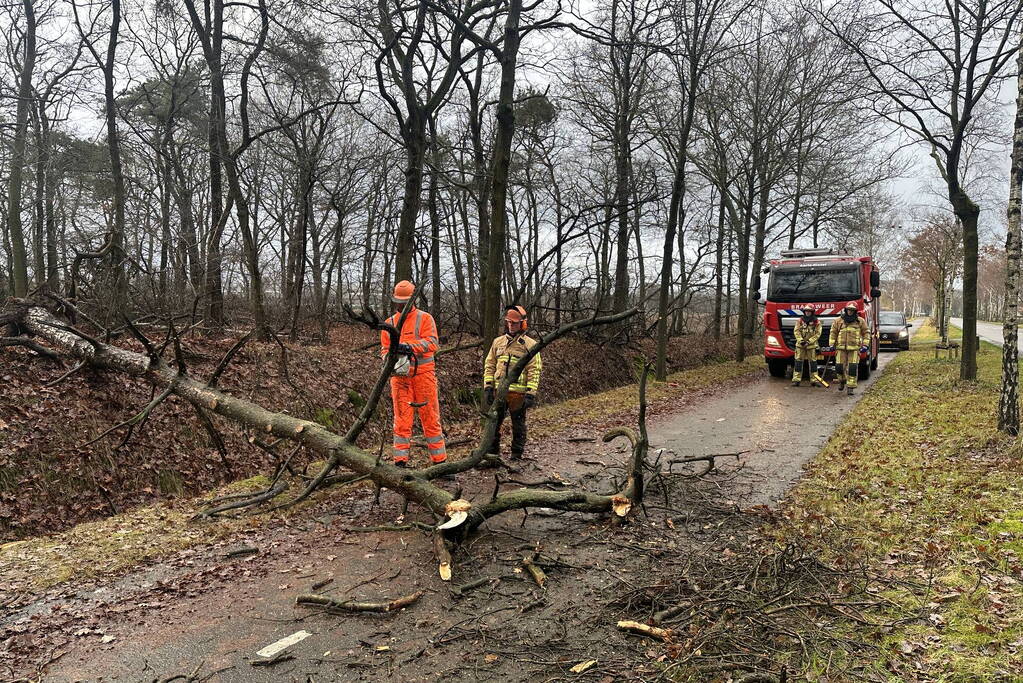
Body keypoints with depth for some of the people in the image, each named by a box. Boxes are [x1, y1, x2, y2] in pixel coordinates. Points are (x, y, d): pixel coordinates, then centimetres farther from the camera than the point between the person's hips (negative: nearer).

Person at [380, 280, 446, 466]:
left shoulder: (424, 318, 2)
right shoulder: (389, 323, 15)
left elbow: (432, 343, -12)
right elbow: (384, 348, 14)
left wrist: (410, 346, -26)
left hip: (423, 374, -3)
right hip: (400, 377, 3)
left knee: (430, 418, 2)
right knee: (402, 420, 2)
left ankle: (439, 460, 9)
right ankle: (400, 461, 6)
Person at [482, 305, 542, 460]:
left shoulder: (529, 345, -3)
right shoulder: (498, 342, 10)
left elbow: (535, 371, -7)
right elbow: (489, 365, 11)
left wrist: (531, 393, -13)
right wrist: (487, 387, 3)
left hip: (519, 393, -4)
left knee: (518, 425, 7)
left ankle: (516, 455, 19)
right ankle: (492, 452, 22)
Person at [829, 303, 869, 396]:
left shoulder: (860, 321, 8)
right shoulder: (839, 320, 9)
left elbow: (866, 332, 11)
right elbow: (833, 332, 12)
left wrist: (865, 345, 1)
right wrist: (832, 344, 5)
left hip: (854, 348, -1)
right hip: (841, 348, 1)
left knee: (852, 368, -7)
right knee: (840, 366, -1)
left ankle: (850, 387, -2)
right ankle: (842, 380, 28)